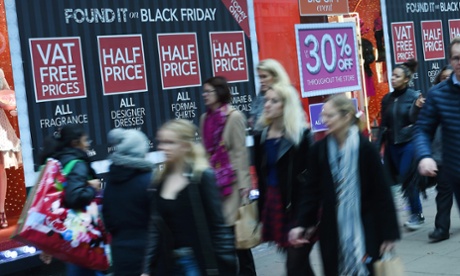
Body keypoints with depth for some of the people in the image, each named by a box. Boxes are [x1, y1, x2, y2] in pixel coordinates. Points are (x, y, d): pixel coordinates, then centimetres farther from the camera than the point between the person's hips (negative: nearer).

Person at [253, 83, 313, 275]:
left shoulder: (302, 135, -7)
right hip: (272, 203, 6)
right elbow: (261, 177, 13)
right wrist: (262, 212, 12)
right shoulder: (261, 137, 9)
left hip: (298, 206, -6)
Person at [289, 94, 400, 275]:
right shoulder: (319, 150, 0)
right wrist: (303, 224, -6)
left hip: (364, 229, -3)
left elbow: (382, 193, -8)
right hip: (332, 231, 3)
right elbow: (311, 191, 3)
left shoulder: (365, 148, -9)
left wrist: (388, 233, -7)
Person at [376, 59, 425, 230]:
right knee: (406, 179, 7)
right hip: (393, 145, 5)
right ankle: (416, 214, 19)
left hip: (409, 143, -5)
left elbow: (413, 121, -13)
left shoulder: (414, 96, -7)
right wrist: (377, 146, 7)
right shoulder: (387, 99, 7)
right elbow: (383, 125, 10)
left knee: (407, 179, -7)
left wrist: (417, 107, -31)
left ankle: (417, 215, 9)